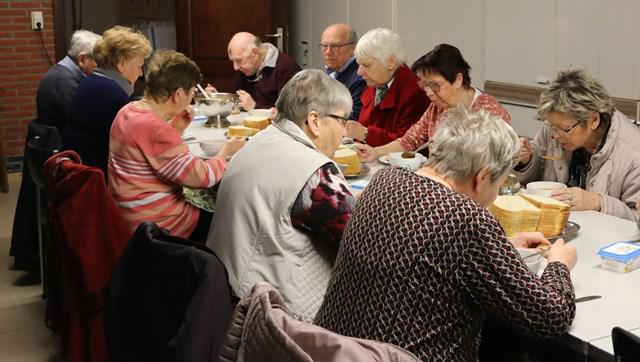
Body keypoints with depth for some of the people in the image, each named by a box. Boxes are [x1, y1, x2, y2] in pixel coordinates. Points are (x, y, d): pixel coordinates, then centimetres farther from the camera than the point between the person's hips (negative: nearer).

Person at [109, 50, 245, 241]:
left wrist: (176, 128, 4)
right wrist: (226, 151, -4)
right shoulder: (155, 129, -26)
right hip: (158, 226, -9)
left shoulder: (128, 110, 2)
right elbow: (202, 177, -21)